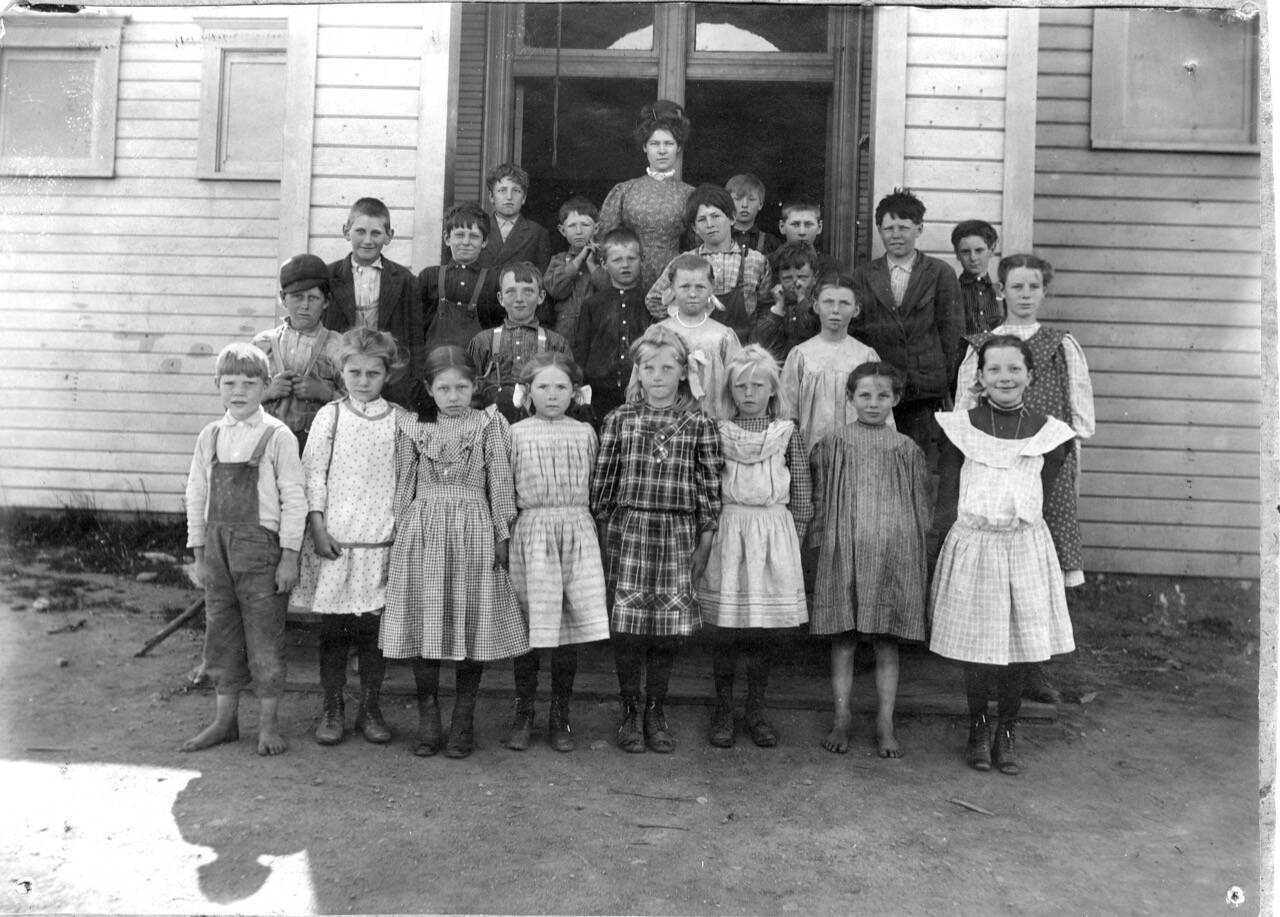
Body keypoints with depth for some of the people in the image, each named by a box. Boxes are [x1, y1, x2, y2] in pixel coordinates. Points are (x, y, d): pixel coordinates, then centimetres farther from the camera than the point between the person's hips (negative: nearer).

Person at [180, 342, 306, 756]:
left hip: (260, 544, -5)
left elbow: (293, 499, -7)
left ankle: (269, 724, 16)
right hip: (217, 545, 5)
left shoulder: (278, 436, -7)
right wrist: (199, 551, 10)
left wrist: (289, 556, -9)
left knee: (264, 636, 2)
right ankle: (225, 719, 26)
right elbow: (196, 495, 12)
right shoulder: (210, 436, 7)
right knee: (220, 632, 12)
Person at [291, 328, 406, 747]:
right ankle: (331, 709, 18)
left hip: (381, 540, 1)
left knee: (374, 627, 6)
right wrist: (318, 527, -5)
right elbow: (313, 472, 1)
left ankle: (371, 708, 19)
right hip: (334, 539, 0)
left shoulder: (400, 420, 5)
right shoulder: (330, 415, 3)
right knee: (333, 627, 5)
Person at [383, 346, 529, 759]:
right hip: (421, 534, 1)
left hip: (474, 532, -1)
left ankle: (463, 721, 16)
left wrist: (502, 535, -2)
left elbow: (500, 484, 1)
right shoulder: (413, 427, 7)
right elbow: (404, 486, 10)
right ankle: (428, 717, 16)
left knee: (473, 627, 2)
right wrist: (401, 534, 6)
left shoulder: (490, 425, 2)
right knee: (422, 627, 2)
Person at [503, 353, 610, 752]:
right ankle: (523, 712, 19)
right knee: (528, 628, 2)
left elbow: (592, 487, 13)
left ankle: (560, 714, 18)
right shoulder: (517, 434, 3)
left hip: (577, 531, 2)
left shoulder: (585, 433, 9)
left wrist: (587, 527, 8)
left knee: (570, 627, 4)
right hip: (531, 533, -2)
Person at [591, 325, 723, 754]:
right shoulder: (619, 420, 2)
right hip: (627, 531, 0)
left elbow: (711, 488, 3)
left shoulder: (699, 425, 1)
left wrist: (705, 542, 1)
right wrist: (603, 536, 3)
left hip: (678, 536, 0)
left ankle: (656, 711, 22)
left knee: (668, 628, 5)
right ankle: (629, 711, 18)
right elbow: (602, 482, 5)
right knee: (626, 626, 2)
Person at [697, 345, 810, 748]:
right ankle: (723, 711, 18)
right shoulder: (718, 433, 3)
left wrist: (790, 543, 1)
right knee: (725, 629, 2)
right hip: (727, 536, 0)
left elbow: (802, 501, 6)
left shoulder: (788, 435, 4)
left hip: (775, 536, 0)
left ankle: (756, 710, 22)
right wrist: (709, 532, -3)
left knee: (766, 631, 5)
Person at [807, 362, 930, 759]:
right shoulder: (832, 445, 3)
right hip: (843, 555, 0)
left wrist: (920, 561, 7)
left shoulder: (907, 450, 6)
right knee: (842, 641, 5)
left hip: (893, 556, 1)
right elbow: (819, 502, 6)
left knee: (887, 644, 6)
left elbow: (921, 507, 10)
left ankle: (885, 725, 15)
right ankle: (841, 719, 16)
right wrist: (819, 548, 2)